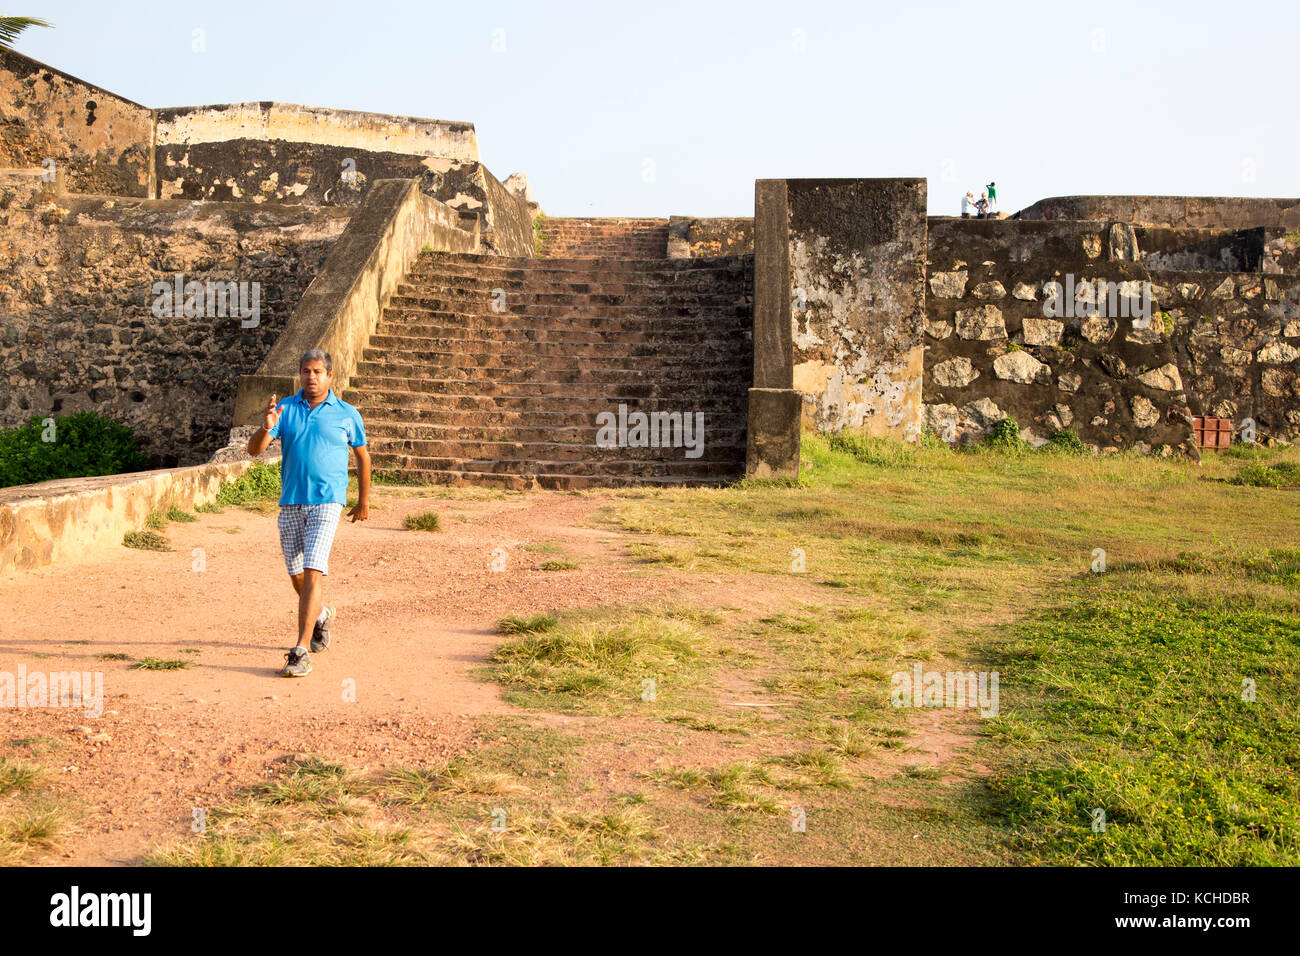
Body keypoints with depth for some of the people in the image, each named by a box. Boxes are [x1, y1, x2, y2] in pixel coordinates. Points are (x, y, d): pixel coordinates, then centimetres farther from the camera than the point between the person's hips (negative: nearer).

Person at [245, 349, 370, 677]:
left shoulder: (347, 414, 2)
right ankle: (321, 615, 46)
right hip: (291, 503, 3)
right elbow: (254, 450, -3)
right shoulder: (285, 409, 5)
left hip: (327, 502, -3)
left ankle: (300, 652, -17)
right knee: (297, 576, 14)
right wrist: (266, 428, -24)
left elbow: (362, 455, 15)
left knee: (313, 573, -16)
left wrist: (363, 501, 19)